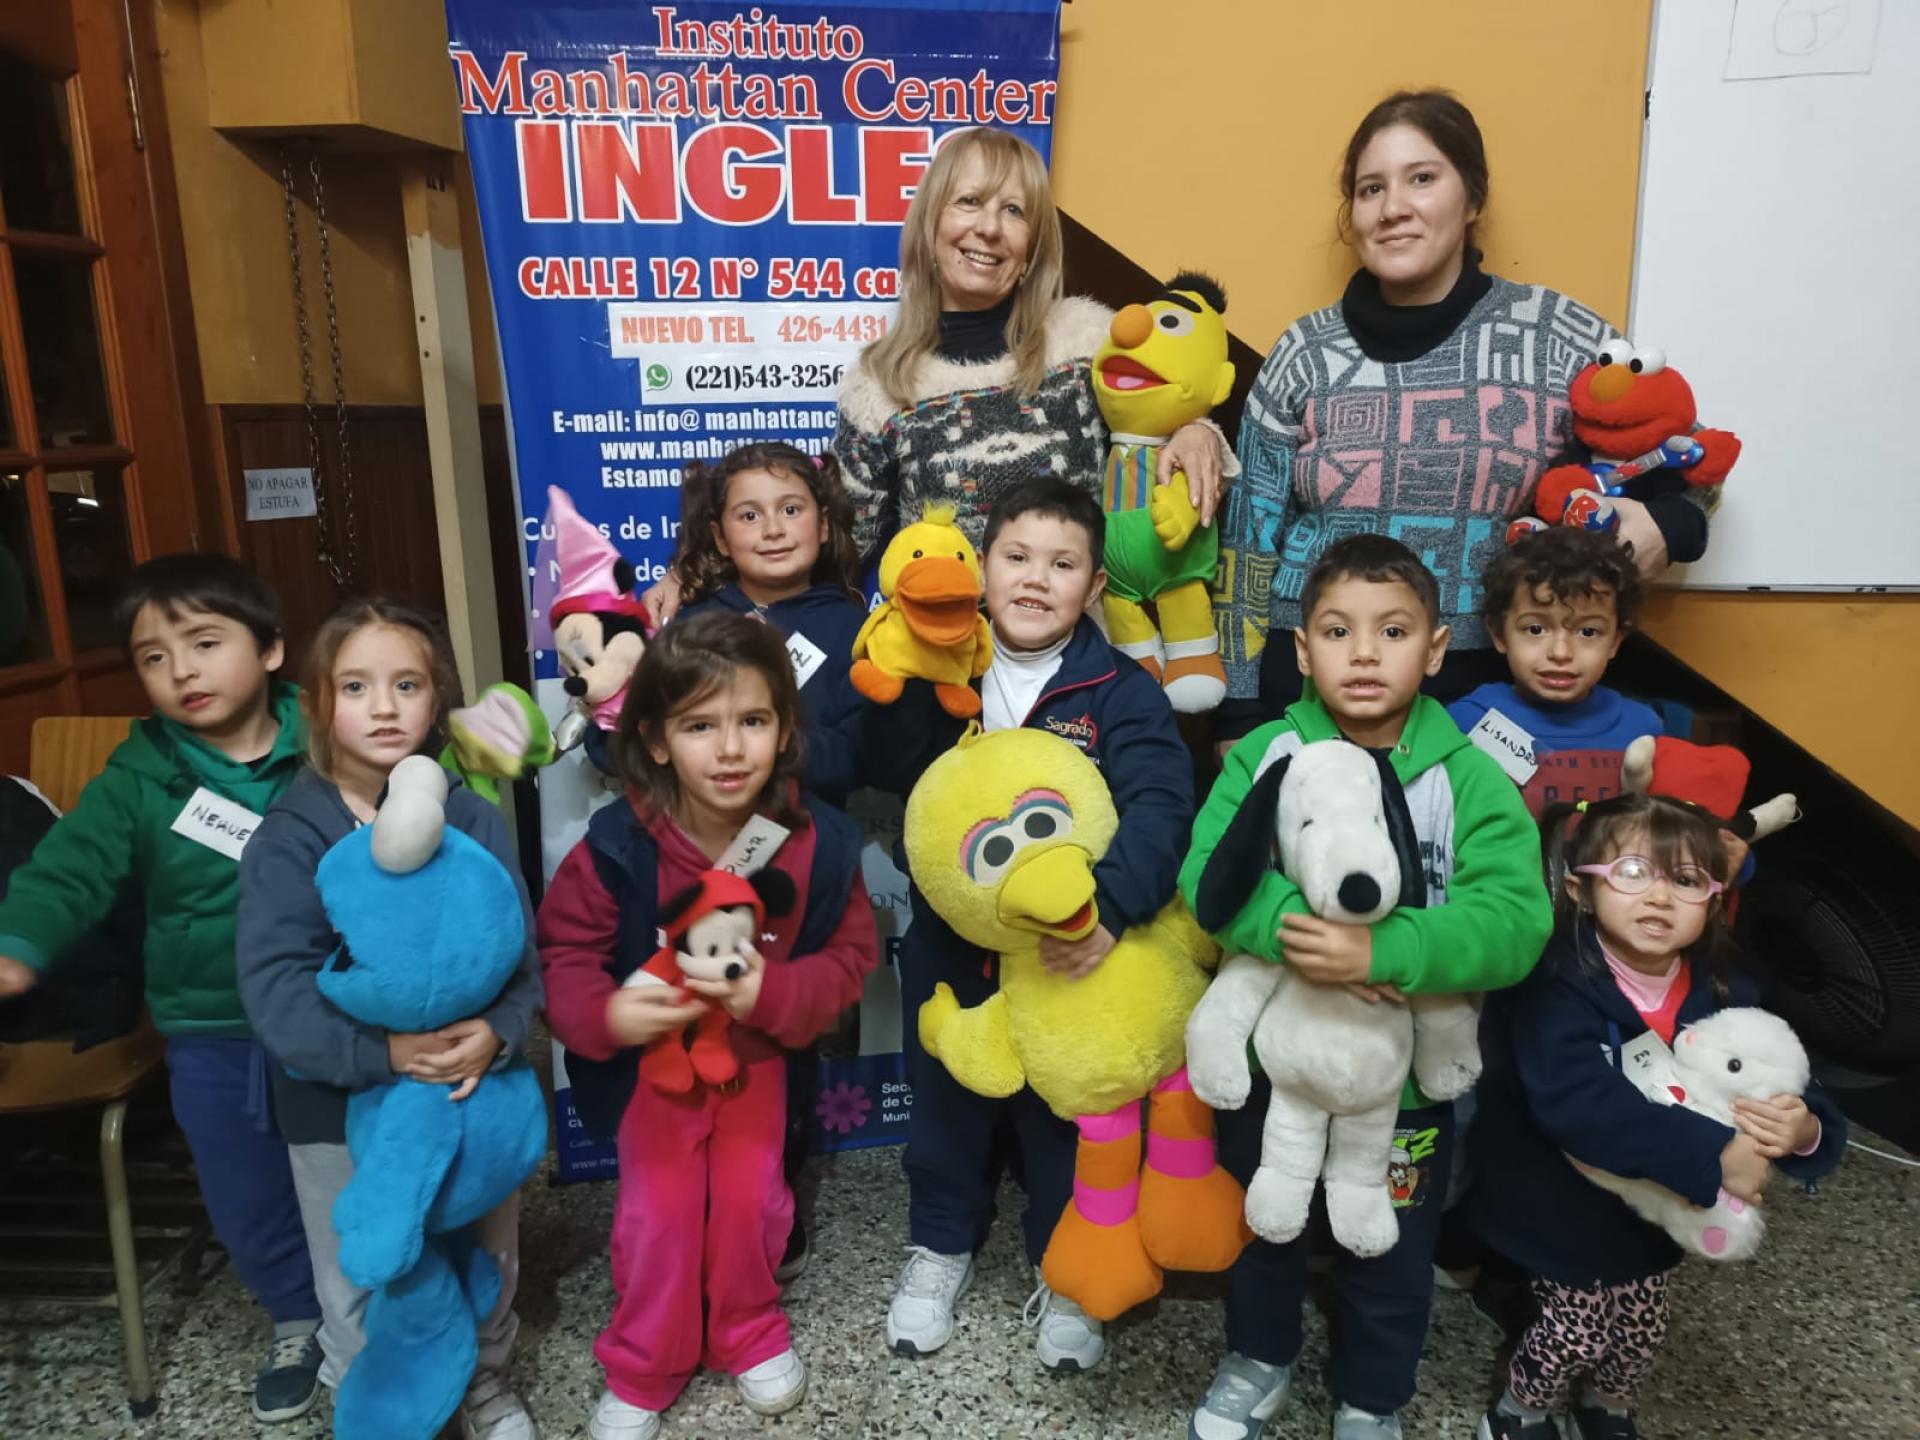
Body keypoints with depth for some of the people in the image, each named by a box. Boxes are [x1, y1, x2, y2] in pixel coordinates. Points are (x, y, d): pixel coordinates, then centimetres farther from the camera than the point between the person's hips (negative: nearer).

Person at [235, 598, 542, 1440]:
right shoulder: (289, 839, -14)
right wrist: (384, 1053, -31)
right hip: (338, 1105, -1)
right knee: (359, 1283, 18)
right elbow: (274, 989, -21)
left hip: (471, 1088, 2)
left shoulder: (473, 821, -8)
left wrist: (495, 1034, -29)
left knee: (486, 1259, 21)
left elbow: (521, 953, -11)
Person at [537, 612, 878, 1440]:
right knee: (660, 1214, 10)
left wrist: (775, 996, -28)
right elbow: (563, 950, -13)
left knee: (750, 1200, 16)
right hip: (652, 1054, -1)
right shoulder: (617, 847, -25)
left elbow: (851, 951, -11)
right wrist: (605, 1014, -32)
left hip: (758, 1051, 2)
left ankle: (748, 1334, 44)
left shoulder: (817, 843, -20)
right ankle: (640, 1371, 35)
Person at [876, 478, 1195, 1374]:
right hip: (949, 941, 3)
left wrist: (1111, 907, -41)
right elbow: (898, 780, -8)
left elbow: (1159, 807, -24)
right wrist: (900, 680, -21)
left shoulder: (1122, 692, -12)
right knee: (946, 1096, 21)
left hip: (1068, 952, -2)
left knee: (1062, 1111, 17)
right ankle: (941, 1243, 47)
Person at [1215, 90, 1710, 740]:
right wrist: (1241, 718, 3)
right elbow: (1251, 544, 6)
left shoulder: (1562, 338, 2)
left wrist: (1663, 526, -11)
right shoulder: (1305, 354, 3)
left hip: (1490, 687, 0)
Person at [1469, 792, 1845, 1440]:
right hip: (1566, 1211, -6)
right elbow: (1577, 1103, -40)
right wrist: (1713, 1154, -42)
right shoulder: (1560, 985, -28)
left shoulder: (1722, 995, -9)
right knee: (1578, 1331, 7)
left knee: (1643, 1331, 22)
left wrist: (1804, 1130, -31)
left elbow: (1794, 1090, -7)